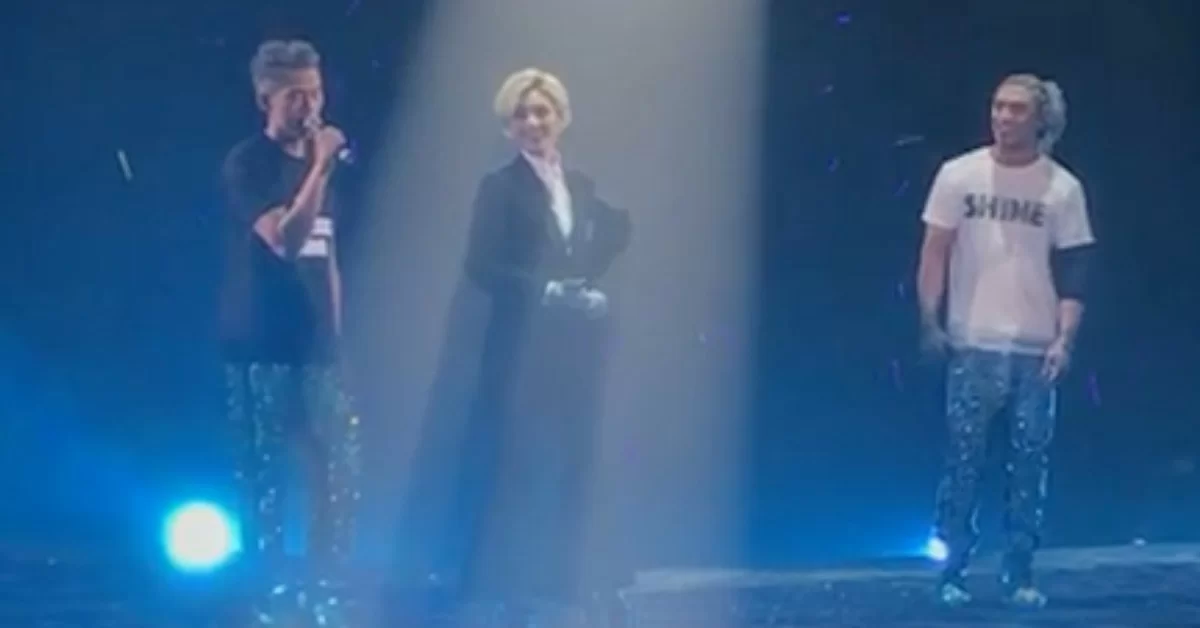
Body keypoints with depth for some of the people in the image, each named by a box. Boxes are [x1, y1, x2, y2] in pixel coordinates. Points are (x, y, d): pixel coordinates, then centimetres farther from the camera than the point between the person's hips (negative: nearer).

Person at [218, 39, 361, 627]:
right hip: (262, 351, -6)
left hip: (317, 349, 7)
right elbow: (285, 239, -22)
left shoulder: (317, 163, 14)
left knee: (341, 472, 3)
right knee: (266, 478, -3)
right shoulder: (247, 164, -7)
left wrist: (335, 340, 17)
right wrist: (321, 168, -21)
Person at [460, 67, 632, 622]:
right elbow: (482, 267, -11)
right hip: (524, 351, -5)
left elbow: (605, 259, 16)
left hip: (577, 351, 5)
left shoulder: (584, 187, 15)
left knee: (569, 473, 6)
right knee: (523, 473, -7)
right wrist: (548, 290, -15)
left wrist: (595, 296, -3)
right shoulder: (501, 187, -2)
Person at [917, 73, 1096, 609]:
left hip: (1035, 348, 1)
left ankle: (1019, 572, 11)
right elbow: (935, 253, 3)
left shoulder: (1062, 188, 2)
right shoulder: (959, 175, 2)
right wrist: (929, 322, -7)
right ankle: (953, 570, 9)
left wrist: (1065, 339, -8)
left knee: (1029, 462, 3)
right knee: (963, 459, 1)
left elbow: (1072, 274, 3)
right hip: (973, 344, 0)